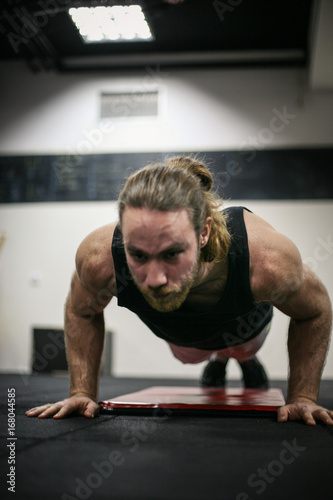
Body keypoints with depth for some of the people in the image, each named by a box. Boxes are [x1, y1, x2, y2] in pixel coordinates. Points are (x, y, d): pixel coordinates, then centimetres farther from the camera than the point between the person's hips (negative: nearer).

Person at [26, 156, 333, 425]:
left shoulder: (265, 261, -51)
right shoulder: (99, 259, -46)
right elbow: (81, 310, -18)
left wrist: (302, 398, -25)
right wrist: (82, 392, -21)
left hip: (245, 323, -1)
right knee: (191, 357, 36)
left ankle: (248, 361, 68)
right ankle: (216, 362, 68)